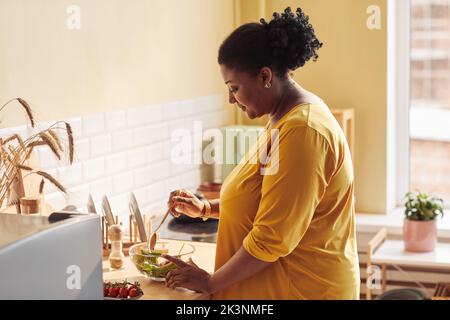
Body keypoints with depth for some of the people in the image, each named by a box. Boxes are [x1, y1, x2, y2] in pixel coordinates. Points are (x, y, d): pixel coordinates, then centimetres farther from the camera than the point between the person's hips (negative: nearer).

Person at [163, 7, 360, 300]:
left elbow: (273, 237, -23)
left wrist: (211, 282, -13)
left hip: (301, 288, -9)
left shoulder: (302, 132, -23)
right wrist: (207, 208, 8)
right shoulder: (286, 118, 9)